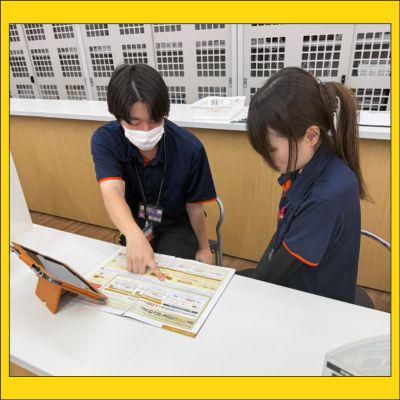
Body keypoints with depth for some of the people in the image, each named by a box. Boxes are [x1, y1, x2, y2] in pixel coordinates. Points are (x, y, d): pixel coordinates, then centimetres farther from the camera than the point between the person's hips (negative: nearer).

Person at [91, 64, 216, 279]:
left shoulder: (189, 148, -26)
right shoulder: (104, 140, -23)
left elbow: (194, 206, -13)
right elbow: (111, 191, -40)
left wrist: (204, 248, 0)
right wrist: (134, 236, -60)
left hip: (177, 227, -1)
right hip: (134, 227, 2)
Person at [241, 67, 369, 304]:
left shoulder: (329, 195, -31)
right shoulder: (306, 169, -8)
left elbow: (284, 266, -22)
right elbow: (283, 235, 0)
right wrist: (257, 273, -4)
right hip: (290, 281, 6)